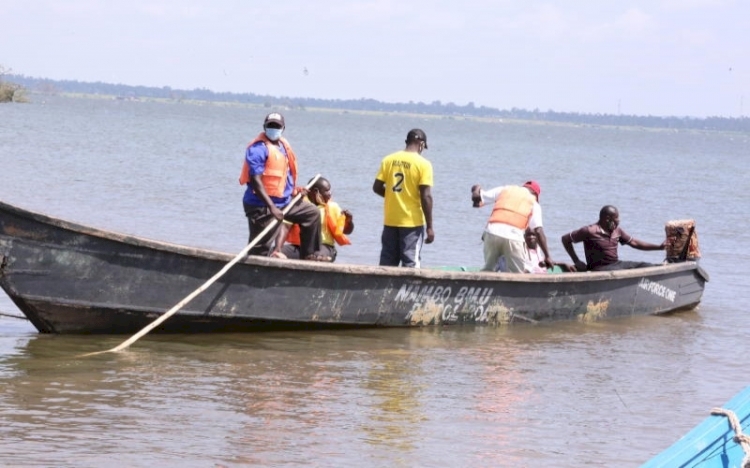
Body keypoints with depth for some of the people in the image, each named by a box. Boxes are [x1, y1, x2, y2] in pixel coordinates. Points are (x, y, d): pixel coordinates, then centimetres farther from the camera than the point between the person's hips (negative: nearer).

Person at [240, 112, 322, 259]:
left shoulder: (283, 145, 12)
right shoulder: (259, 148, -16)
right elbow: (255, 180, -24)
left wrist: (294, 190, 8)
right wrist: (271, 207, -30)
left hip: (284, 202, 9)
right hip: (262, 207, -9)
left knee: (312, 213, 17)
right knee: (260, 250, -9)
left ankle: (309, 255, 21)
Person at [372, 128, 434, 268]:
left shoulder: (388, 160, 2)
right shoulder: (423, 164, -9)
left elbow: (377, 187, 3)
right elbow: (426, 196, -14)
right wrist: (429, 226, -10)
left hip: (390, 221, 4)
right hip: (412, 221, -4)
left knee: (387, 263, 10)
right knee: (411, 263, -1)